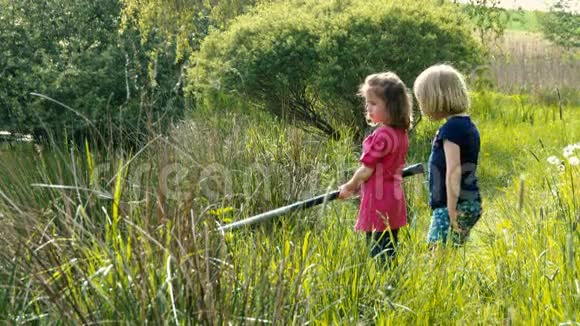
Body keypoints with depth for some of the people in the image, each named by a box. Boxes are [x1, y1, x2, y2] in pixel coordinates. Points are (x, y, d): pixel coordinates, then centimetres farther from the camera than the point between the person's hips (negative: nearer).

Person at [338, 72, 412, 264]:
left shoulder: (382, 135, -19)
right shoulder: (401, 133, 9)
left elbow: (367, 169, -15)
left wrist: (349, 187, 2)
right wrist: (358, 186, 19)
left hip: (378, 200, -9)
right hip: (394, 199, 9)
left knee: (379, 256, -7)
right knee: (390, 252, 14)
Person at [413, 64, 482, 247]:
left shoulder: (451, 128, -13)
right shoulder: (468, 125, 16)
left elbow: (453, 171, -20)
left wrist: (451, 211, -21)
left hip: (455, 204, -10)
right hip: (471, 202, 10)